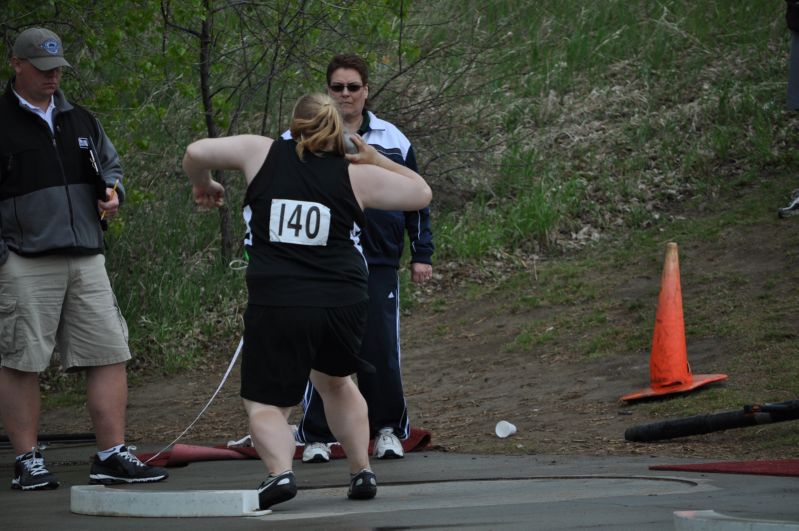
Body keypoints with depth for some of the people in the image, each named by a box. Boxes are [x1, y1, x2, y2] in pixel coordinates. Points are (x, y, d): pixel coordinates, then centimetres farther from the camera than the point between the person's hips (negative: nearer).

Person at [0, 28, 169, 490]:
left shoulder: (81, 121, 18)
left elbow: (110, 164, 32)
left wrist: (112, 192, 8)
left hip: (86, 258, 5)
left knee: (109, 353, 0)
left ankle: (112, 456, 5)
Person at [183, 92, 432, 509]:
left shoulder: (263, 153, 4)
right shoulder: (354, 175, 5)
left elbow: (196, 153, 4)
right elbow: (421, 194, 14)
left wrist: (202, 185, 25)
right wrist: (376, 160, 21)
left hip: (276, 303, -2)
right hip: (343, 302, 2)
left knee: (264, 402, 5)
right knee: (335, 380, 30)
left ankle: (280, 471, -22)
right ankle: (362, 472, 26)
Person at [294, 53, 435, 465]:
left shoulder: (392, 140, 10)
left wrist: (422, 254, 13)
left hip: (379, 264, 1)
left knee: (381, 349, 0)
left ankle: (387, 430, 14)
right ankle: (317, 436, 6)